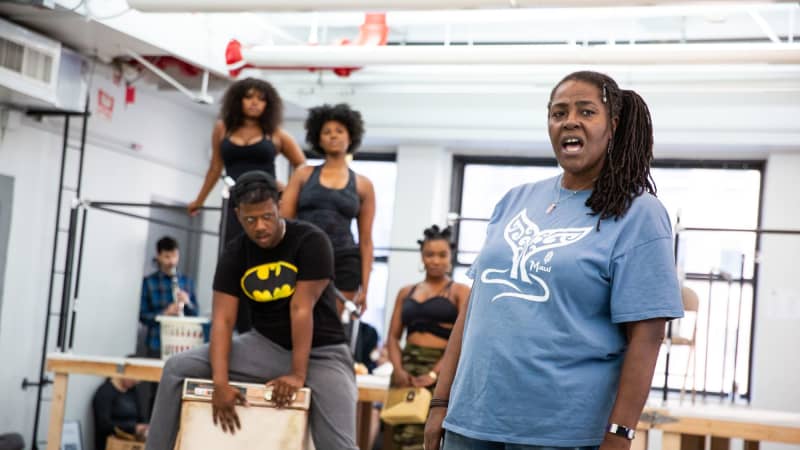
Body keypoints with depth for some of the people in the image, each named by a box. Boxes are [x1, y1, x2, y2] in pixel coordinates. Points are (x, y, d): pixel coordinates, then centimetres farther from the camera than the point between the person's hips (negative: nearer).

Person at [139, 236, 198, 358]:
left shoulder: (187, 281, 8)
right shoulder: (149, 282, 1)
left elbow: (195, 314, 11)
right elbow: (143, 316, -1)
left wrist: (188, 303, -10)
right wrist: (165, 313, -17)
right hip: (157, 345, -2)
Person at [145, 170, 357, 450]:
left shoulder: (310, 241, -16)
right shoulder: (234, 254, -4)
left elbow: (301, 309, -20)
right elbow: (222, 319, -12)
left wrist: (298, 374, -22)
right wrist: (220, 382, -24)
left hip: (321, 353, -4)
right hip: (266, 346, 4)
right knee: (177, 369, -8)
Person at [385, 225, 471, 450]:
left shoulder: (460, 292, 3)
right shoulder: (406, 292, 16)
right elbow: (393, 337, 11)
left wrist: (434, 373, -18)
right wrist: (398, 369, -8)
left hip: (442, 369, -4)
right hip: (408, 366, 4)